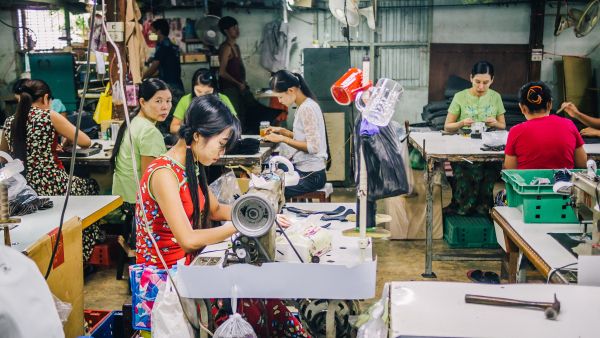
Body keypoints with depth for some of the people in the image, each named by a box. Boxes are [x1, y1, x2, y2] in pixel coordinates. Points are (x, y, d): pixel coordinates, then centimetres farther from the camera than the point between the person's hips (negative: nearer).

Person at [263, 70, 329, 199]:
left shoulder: (307, 108, -18)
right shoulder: (305, 105, 10)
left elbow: (313, 147, -23)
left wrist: (282, 139, -18)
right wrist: (282, 131, 8)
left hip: (310, 175, -10)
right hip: (303, 168, 10)